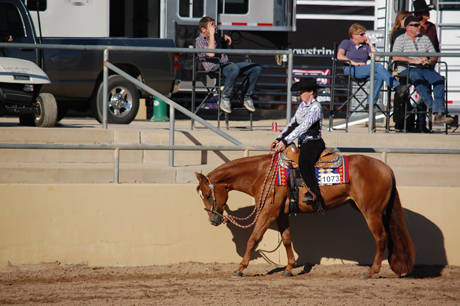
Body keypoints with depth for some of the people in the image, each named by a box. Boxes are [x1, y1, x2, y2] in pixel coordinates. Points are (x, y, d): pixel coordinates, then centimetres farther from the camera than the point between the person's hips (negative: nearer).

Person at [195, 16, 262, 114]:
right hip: (215, 67, -8)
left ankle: (247, 96, 4)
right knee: (235, 68, -42)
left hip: (227, 65, 8)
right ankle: (224, 98, -27)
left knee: (257, 68, -6)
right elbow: (211, 54, -20)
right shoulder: (200, 41, -2)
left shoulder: (215, 37, 23)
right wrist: (211, 34, -14)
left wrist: (224, 37, 29)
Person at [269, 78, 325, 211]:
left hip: (314, 144, -10)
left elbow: (303, 127, -21)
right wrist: (279, 139, 7)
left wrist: (285, 142, -25)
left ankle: (314, 195, -37)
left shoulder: (316, 108, -13)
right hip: (303, 144, 10)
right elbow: (292, 124, 19)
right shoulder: (302, 106, 15)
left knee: (304, 163, -34)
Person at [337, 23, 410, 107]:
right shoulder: (346, 43, 14)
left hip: (363, 71, 5)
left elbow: (377, 57, 12)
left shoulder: (365, 46, 26)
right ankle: (397, 87, -38)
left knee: (379, 76, -30)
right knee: (378, 66, -28)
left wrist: (370, 44, 13)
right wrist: (355, 63, -13)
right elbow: (339, 56, -6)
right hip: (350, 70, -5)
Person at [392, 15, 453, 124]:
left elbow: (434, 56, 17)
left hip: (425, 69, 4)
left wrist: (429, 61, -9)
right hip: (407, 70, -4)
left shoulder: (425, 39, 22)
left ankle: (439, 113, -33)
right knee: (417, 77, -39)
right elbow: (395, 57, -10)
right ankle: (432, 107, -43)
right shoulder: (400, 40, 7)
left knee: (439, 79, -26)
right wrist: (414, 61, -18)